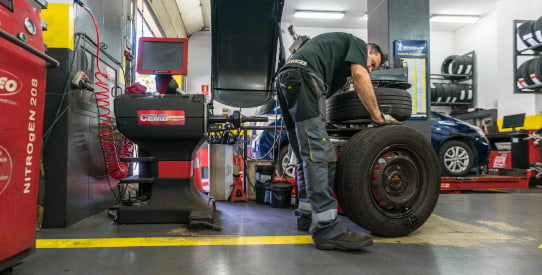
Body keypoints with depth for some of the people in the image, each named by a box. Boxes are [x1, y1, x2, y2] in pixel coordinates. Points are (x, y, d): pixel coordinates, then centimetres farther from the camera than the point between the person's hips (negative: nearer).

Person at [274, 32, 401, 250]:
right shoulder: (357, 44, 18)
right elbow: (359, 75, -3)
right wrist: (378, 117, 1)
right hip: (303, 76, -9)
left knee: (307, 155, 11)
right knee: (317, 154, -17)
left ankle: (307, 215, 16)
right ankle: (326, 228, -21)